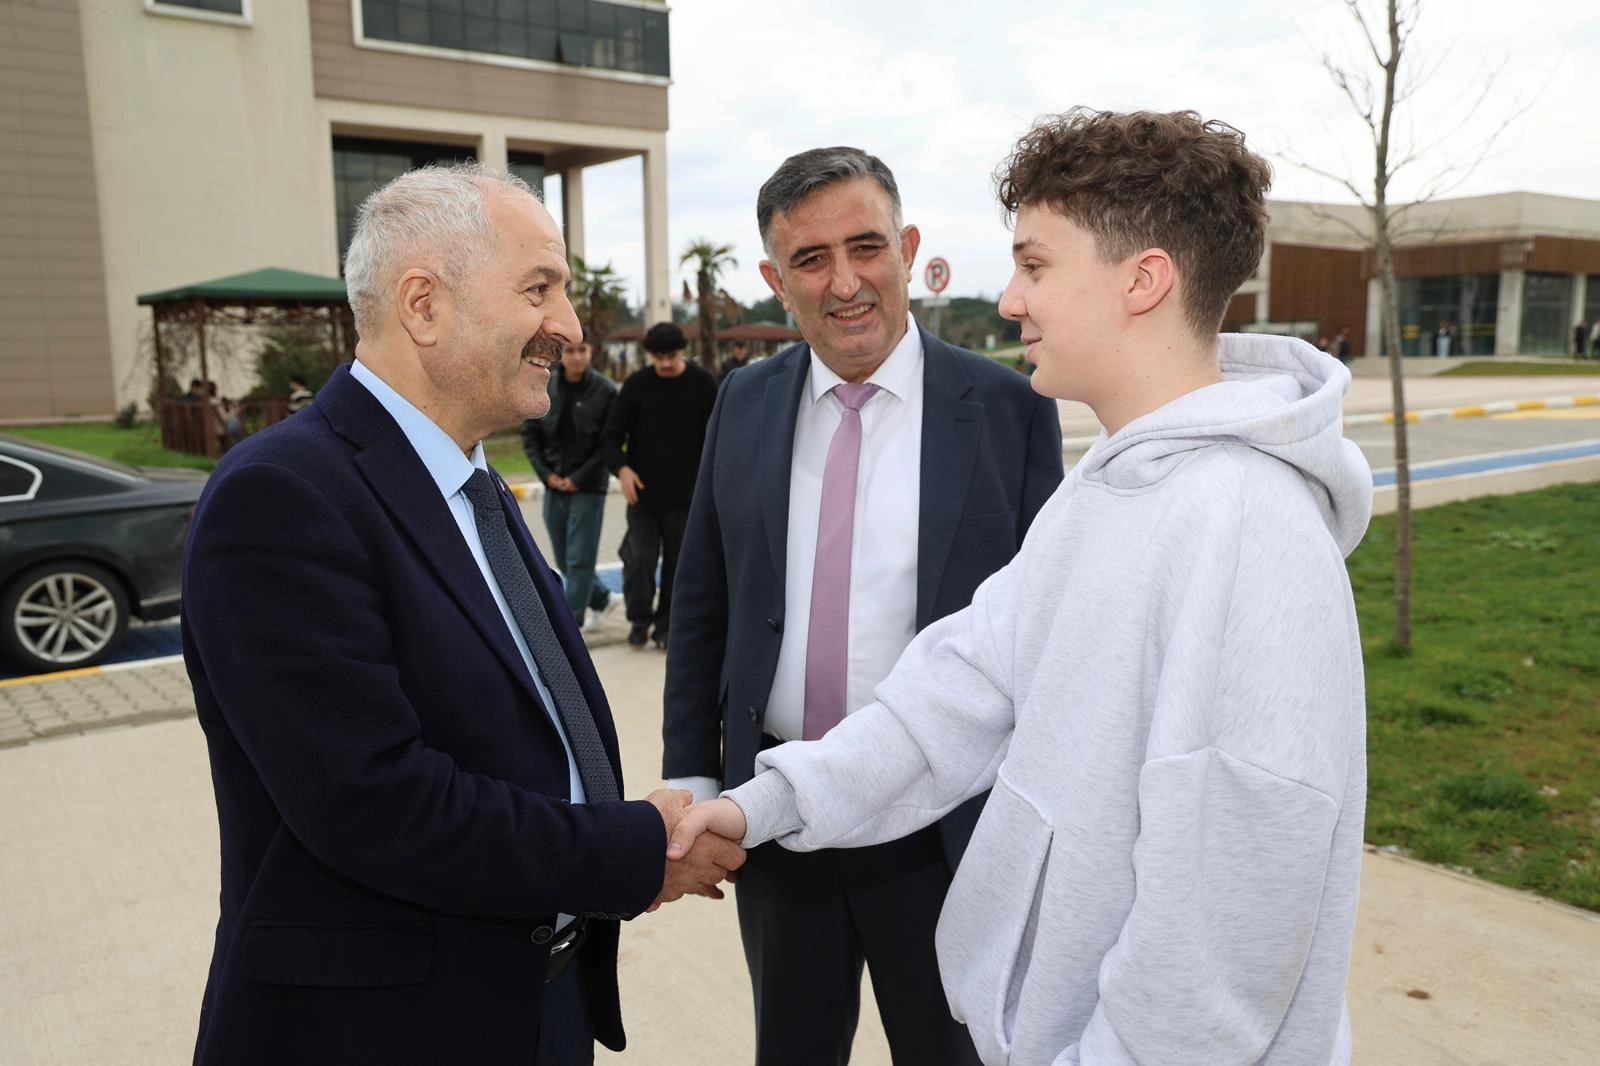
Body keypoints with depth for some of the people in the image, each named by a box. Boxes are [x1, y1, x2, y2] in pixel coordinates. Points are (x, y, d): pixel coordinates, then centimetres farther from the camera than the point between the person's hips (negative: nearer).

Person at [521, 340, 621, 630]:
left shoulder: (605, 391, -9)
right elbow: (529, 434, 7)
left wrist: (579, 478, -13)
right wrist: (546, 473, -4)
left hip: (589, 488, -4)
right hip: (553, 487, 5)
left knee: (579, 559, -1)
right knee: (564, 561, 14)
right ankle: (602, 599, 36)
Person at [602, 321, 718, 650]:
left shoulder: (702, 383, -2)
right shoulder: (636, 384, -2)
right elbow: (613, 433, 1)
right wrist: (621, 467, -17)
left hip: (685, 495, 0)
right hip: (643, 492, 0)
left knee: (676, 563, 7)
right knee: (639, 558, -6)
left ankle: (666, 626, 22)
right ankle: (639, 619, 16)